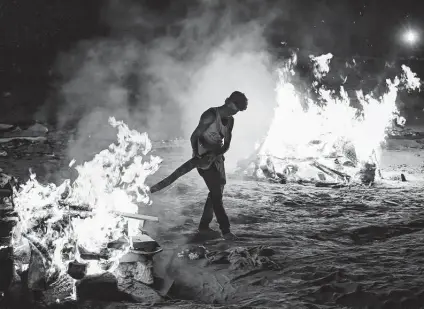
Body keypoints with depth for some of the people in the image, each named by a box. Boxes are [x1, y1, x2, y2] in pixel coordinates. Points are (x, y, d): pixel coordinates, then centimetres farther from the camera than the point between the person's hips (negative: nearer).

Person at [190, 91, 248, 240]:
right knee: (216, 192, -12)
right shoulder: (211, 115, -17)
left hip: (217, 158, 8)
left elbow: (226, 144, 4)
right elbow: (194, 137, -18)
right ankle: (225, 230, -11)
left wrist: (216, 153, -17)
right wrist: (196, 154, -32)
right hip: (203, 158, -8)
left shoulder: (230, 120, 7)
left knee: (216, 192, 12)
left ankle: (203, 226, 23)